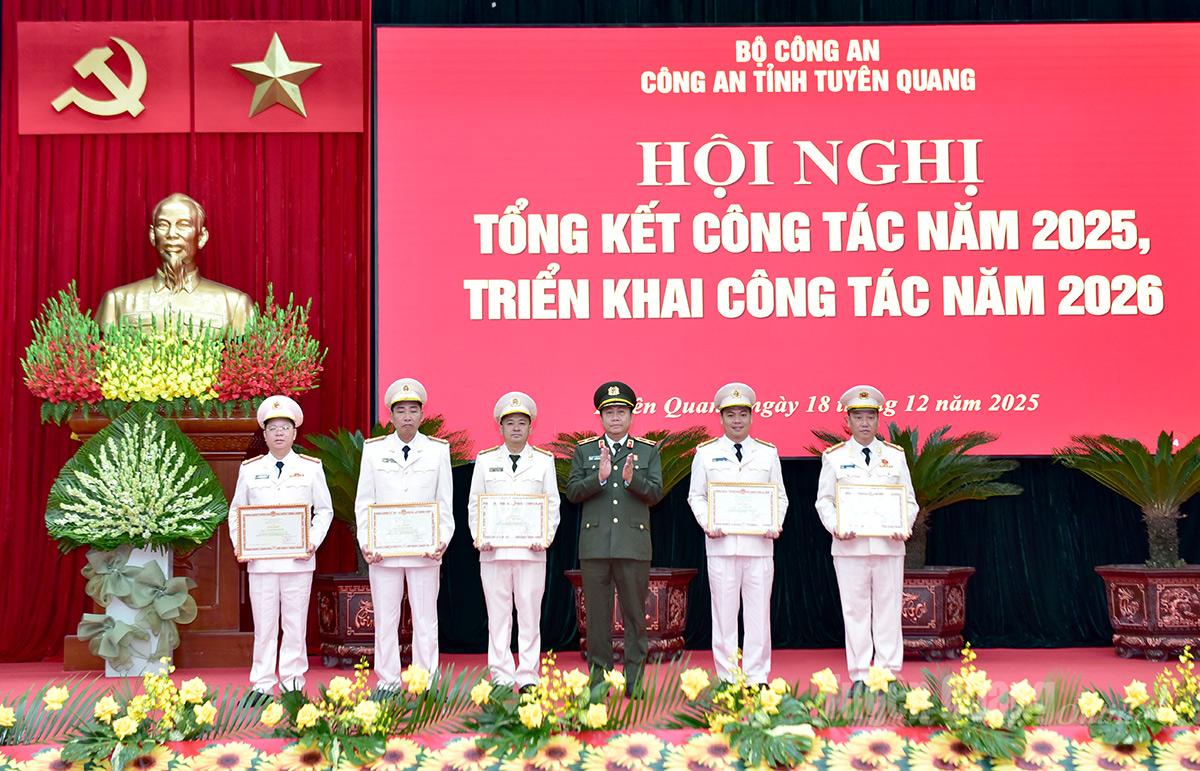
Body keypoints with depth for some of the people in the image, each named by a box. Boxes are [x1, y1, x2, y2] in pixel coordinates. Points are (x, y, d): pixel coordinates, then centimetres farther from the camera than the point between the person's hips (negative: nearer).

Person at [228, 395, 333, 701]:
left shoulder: (311, 468, 6)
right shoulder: (249, 469, 10)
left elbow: (324, 510, 8)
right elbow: (236, 511, 14)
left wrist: (314, 542, -6)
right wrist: (239, 545, 0)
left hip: (298, 559, -1)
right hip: (260, 559, 1)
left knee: (295, 622, 2)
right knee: (264, 623, 3)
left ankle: (293, 682, 10)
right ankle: (262, 685, 8)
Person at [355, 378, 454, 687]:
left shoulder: (438, 450, 6)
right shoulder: (374, 450, 6)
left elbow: (445, 502, 6)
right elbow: (363, 502, 7)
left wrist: (442, 540, -6)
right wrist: (365, 543, -3)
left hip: (425, 549, 0)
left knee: (425, 618, 3)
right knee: (385, 618, 4)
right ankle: (388, 682, 12)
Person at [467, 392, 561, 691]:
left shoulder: (544, 461, 8)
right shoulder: (485, 461, 11)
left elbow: (552, 505, 7)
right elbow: (474, 504, 10)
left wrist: (546, 538, -6)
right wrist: (479, 537, -4)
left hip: (531, 550, -1)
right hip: (493, 551, 1)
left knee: (530, 613, 0)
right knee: (498, 613, 2)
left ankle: (528, 676, 5)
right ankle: (501, 675, 8)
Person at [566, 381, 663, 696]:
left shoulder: (648, 451, 9)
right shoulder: (584, 450, 10)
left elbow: (656, 493, 0)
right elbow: (572, 492, 2)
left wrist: (633, 480, -19)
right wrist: (599, 477, -15)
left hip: (634, 545, -1)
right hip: (594, 546, 1)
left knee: (635, 612, 3)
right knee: (597, 614, 4)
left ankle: (635, 679, 9)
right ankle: (599, 677, 12)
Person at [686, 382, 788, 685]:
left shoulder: (768, 453, 11)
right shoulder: (706, 453, 8)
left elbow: (780, 496, 13)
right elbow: (696, 496, 8)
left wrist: (775, 525, -4)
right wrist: (707, 524, -8)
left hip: (759, 544, 1)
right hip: (721, 544, -1)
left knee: (758, 613, 2)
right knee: (724, 614, 2)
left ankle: (757, 678, 9)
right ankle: (727, 679, 9)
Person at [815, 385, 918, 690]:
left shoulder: (896, 456, 11)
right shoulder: (834, 457, 7)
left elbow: (909, 501, 11)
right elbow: (824, 501, 6)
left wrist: (903, 527, -7)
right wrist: (836, 528, -12)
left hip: (889, 546, 1)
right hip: (849, 546, -1)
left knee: (888, 610, 2)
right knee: (855, 611, 1)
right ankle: (859, 678, 7)